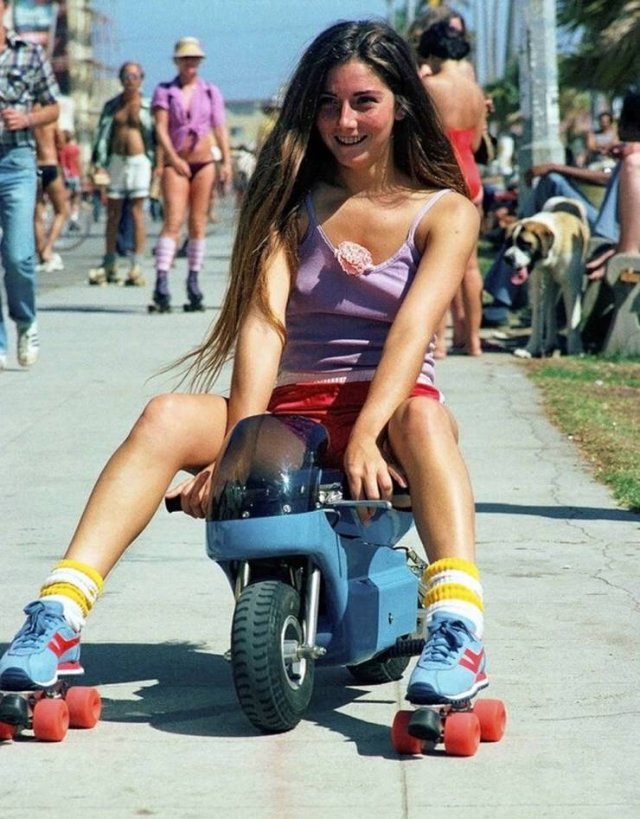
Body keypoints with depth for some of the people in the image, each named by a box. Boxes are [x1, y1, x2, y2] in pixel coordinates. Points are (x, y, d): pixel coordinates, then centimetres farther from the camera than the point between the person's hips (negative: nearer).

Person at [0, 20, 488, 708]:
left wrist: (366, 435, -32)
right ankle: (56, 620, -37)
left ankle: (457, 630, -54)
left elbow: (413, 328, -14)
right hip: (294, 411, 2)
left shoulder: (445, 212, 4)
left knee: (423, 418, -38)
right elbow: (263, 321, -6)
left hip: (391, 408, -2)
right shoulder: (294, 200, 11)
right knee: (165, 419, -25)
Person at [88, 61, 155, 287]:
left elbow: (156, 136, 1)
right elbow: (102, 133, 8)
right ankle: (109, 266, 13)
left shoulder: (148, 106, 2)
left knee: (137, 211, -5)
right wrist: (99, 162, -2)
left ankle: (136, 266, -3)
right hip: (116, 160, 3)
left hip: (139, 160, -3)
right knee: (112, 213, 6)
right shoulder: (112, 106, 11)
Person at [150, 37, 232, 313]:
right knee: (172, 221, -14)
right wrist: (174, 158, -16)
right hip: (175, 165, -2)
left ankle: (193, 284, 9)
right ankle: (161, 285, -23)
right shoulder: (164, 91, 6)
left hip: (204, 163, 2)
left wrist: (226, 161, -4)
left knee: (198, 224, 3)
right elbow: (161, 127, -3)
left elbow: (219, 127, 6)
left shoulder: (211, 92, 11)